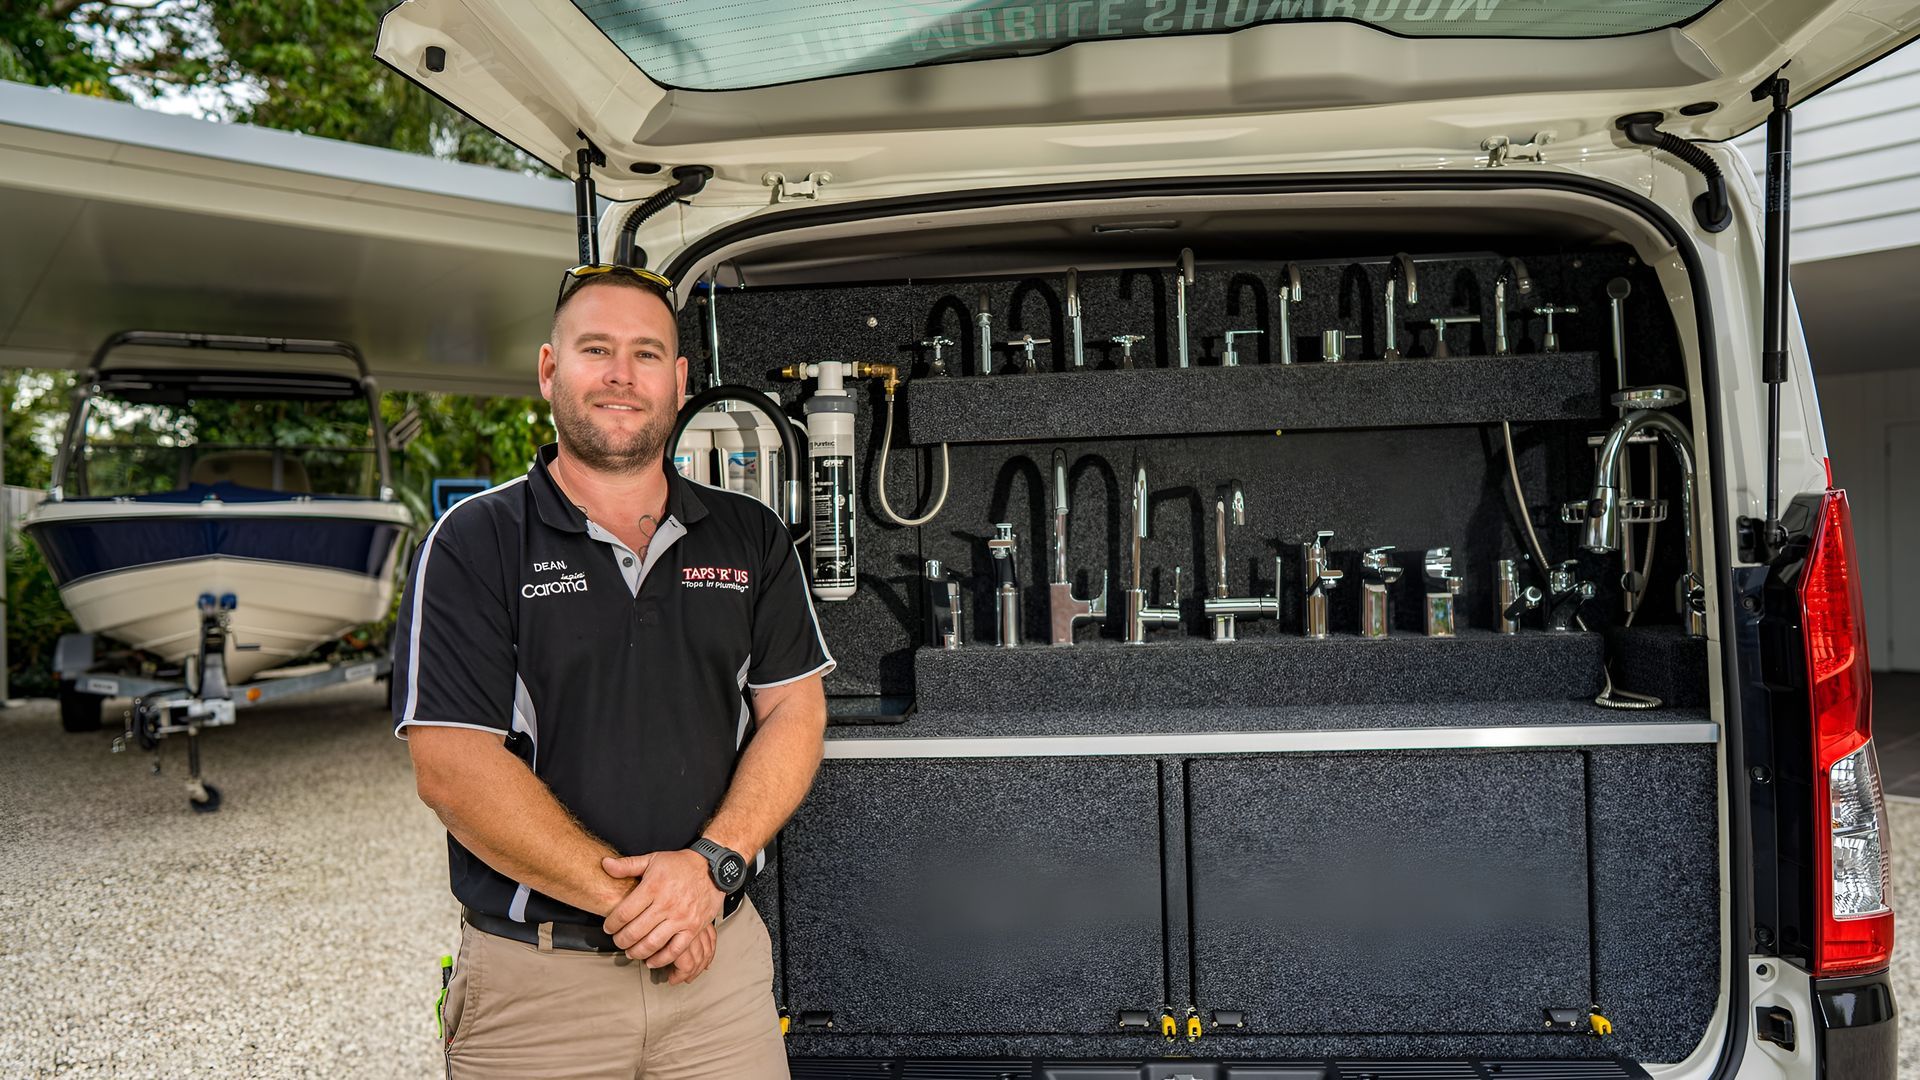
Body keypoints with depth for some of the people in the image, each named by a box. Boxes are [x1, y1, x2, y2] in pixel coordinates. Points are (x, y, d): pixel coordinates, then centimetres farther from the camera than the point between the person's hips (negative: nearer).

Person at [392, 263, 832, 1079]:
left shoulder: (751, 539, 6)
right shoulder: (473, 544, -5)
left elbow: (793, 712, 1)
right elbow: (452, 767, -12)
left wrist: (712, 863, -15)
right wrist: (628, 897, -17)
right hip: (531, 979, -2)